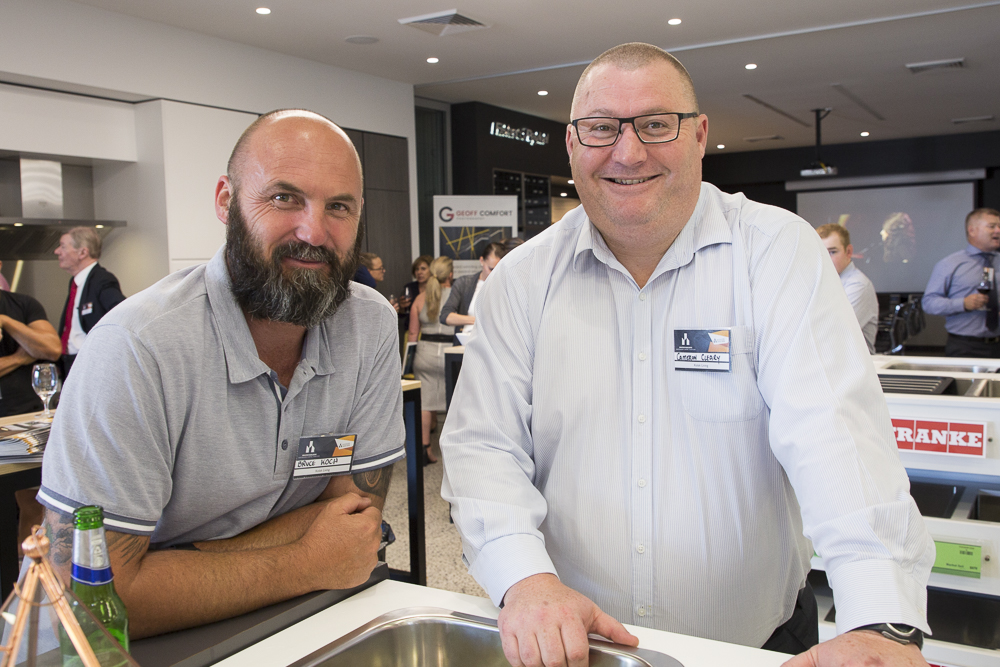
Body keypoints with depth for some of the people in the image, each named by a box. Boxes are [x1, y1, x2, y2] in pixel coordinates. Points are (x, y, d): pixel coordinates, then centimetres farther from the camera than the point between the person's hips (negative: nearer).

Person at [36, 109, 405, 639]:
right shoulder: (137, 350, -21)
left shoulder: (372, 326, -8)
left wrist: (174, 571, -16)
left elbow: (356, 509, -5)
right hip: (164, 650, -3)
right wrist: (307, 565, -17)